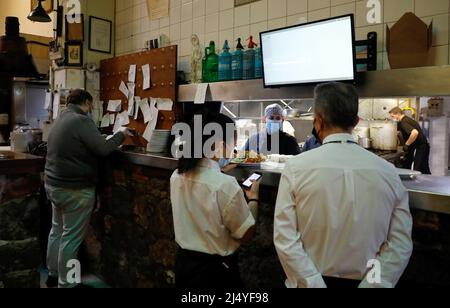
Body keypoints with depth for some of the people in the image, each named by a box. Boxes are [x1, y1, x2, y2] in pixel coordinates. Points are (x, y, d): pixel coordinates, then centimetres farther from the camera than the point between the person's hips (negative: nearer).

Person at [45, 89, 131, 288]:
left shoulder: (60, 119, 13)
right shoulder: (81, 120, -17)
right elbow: (103, 149, -21)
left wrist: (104, 138, 15)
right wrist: (120, 134, -6)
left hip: (54, 185, 10)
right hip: (75, 190, -10)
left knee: (57, 230, 20)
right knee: (71, 237, 1)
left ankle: (53, 274, 34)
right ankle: (66, 284, 12)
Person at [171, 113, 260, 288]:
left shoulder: (177, 176, -6)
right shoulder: (225, 185, -25)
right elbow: (246, 234, -15)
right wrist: (253, 199, -1)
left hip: (183, 262, 6)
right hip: (216, 269, -6)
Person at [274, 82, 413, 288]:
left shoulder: (296, 168, -16)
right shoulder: (388, 172, -8)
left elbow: (285, 240, -18)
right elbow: (401, 246, -9)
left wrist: (314, 284, -14)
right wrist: (370, 285, -9)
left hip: (310, 280, -2)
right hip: (364, 281, 2)